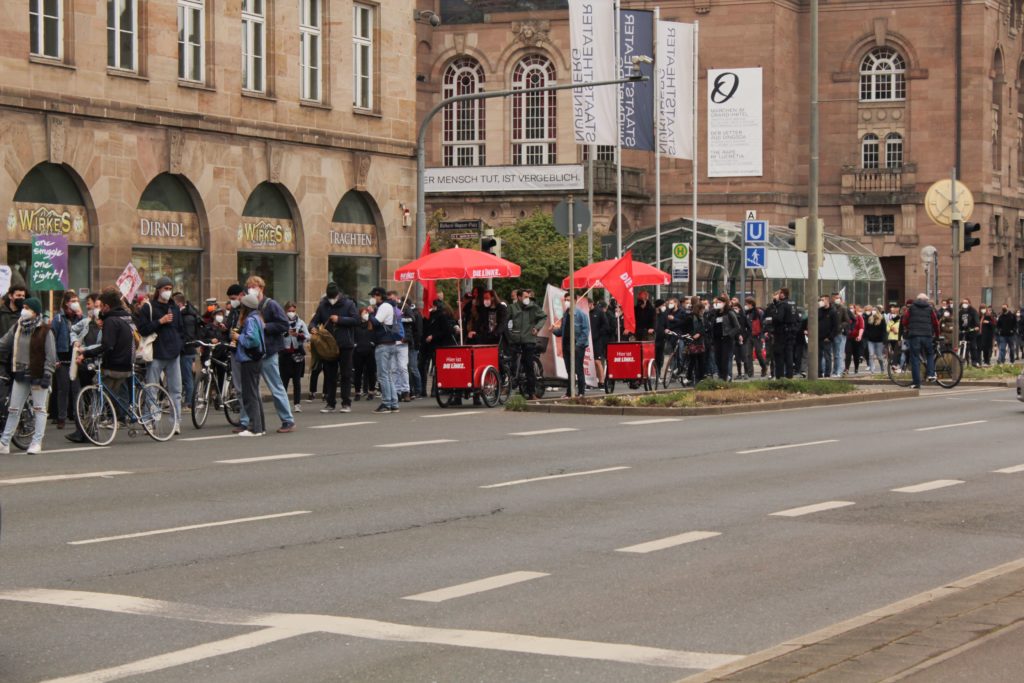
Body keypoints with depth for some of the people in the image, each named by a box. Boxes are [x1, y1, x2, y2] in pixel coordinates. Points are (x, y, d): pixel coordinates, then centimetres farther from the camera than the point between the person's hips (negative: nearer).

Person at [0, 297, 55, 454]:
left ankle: (37, 442, 9)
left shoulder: (45, 331, -9)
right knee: (13, 409, 7)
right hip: (20, 376, 5)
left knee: (39, 409, 3)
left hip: (38, 376, -5)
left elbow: (51, 355, -9)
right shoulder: (17, 328, 6)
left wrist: (47, 375, -15)